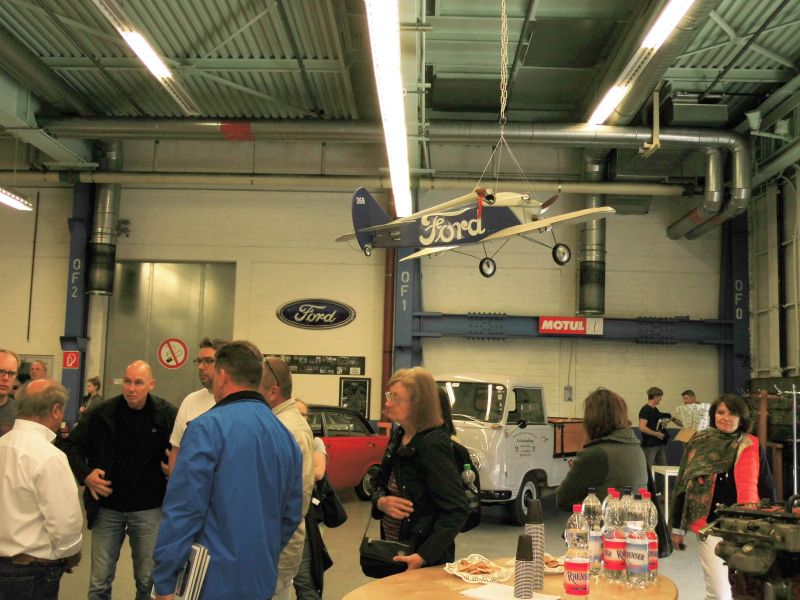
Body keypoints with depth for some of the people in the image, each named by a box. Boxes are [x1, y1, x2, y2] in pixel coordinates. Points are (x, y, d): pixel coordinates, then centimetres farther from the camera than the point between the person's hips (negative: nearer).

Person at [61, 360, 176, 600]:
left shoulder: (168, 415, -7)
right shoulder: (101, 413, -4)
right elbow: (71, 445, 5)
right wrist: (85, 474, -9)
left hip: (149, 510, -1)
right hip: (107, 508, 1)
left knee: (147, 580, 11)